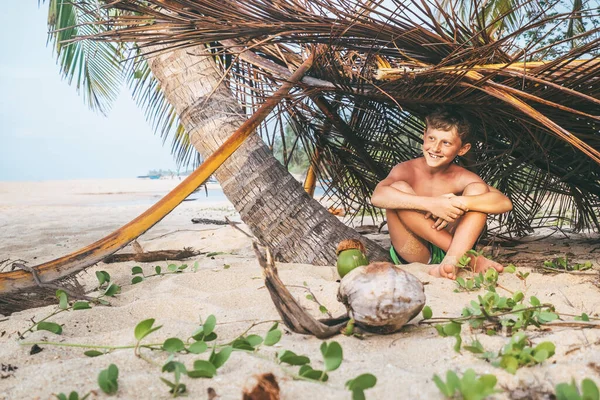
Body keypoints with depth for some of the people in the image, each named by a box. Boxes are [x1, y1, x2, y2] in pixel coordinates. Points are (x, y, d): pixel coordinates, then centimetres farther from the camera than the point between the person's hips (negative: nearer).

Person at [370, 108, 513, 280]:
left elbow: (505, 203, -17)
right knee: (398, 188, -23)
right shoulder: (406, 170, -6)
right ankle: (469, 258, -26)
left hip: (447, 248, 2)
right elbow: (377, 196, -29)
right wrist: (431, 204, -38)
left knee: (478, 188, -12)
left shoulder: (462, 178, -1)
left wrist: (459, 203, -32)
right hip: (413, 257, -1)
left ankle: (452, 260, -35)